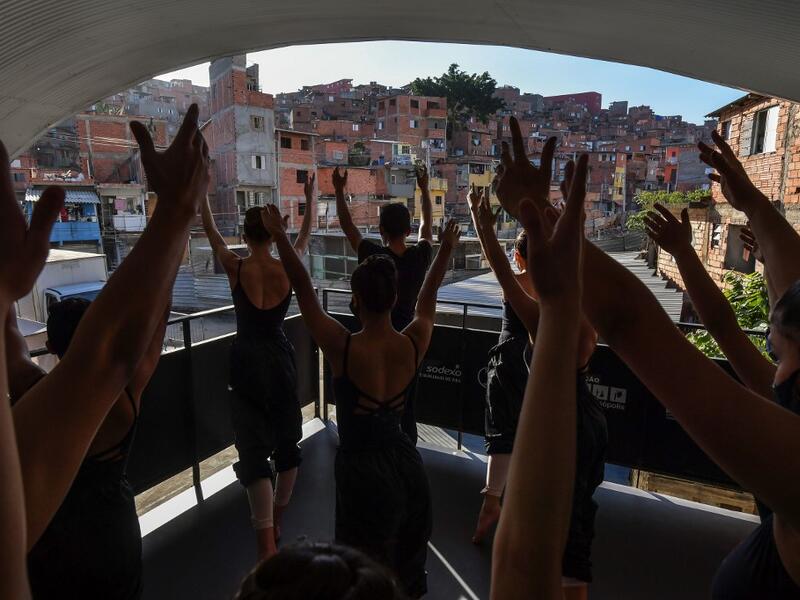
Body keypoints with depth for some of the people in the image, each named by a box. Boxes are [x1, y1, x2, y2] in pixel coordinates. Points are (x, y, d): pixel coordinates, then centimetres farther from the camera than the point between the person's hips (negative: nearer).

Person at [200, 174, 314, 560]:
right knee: (286, 443, 19)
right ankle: (276, 524, 35)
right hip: (280, 361, 2)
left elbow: (210, 231, 6)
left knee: (254, 450, 2)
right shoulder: (288, 268, -7)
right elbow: (305, 235, 12)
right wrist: (310, 199, 24)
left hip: (246, 364, -2)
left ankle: (266, 545, -3)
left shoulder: (236, 268, -10)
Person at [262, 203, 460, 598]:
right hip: (406, 464, 5)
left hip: (363, 469, -4)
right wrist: (446, 249, 19)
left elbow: (303, 288, -13)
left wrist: (279, 237, -3)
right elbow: (428, 296, 5)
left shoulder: (342, 348, -23)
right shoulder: (414, 345, -12)